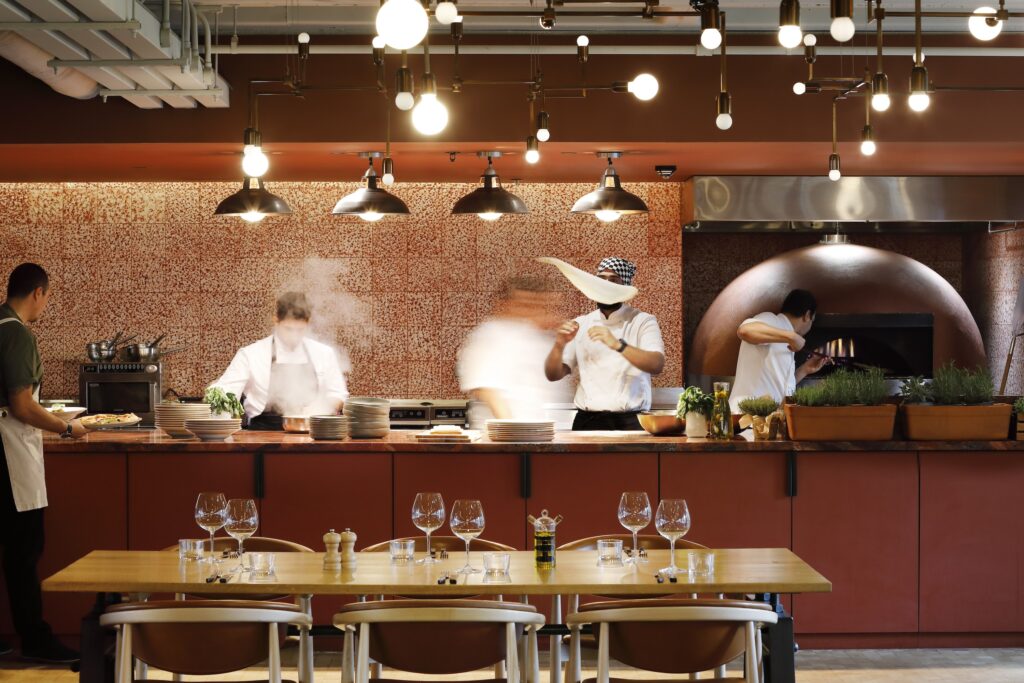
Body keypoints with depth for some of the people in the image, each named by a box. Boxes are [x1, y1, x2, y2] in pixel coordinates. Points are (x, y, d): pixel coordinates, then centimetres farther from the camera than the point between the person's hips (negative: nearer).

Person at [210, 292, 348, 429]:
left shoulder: (325, 354, 14)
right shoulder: (250, 355, 6)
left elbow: (338, 395, 18)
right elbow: (223, 392, 2)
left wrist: (319, 409, -3)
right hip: (265, 430, -3)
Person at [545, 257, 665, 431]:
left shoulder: (643, 321, 3)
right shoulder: (581, 324, 13)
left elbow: (657, 365, -14)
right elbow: (553, 375, 10)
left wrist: (617, 345, -27)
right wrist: (559, 346, -10)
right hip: (588, 421, 2)